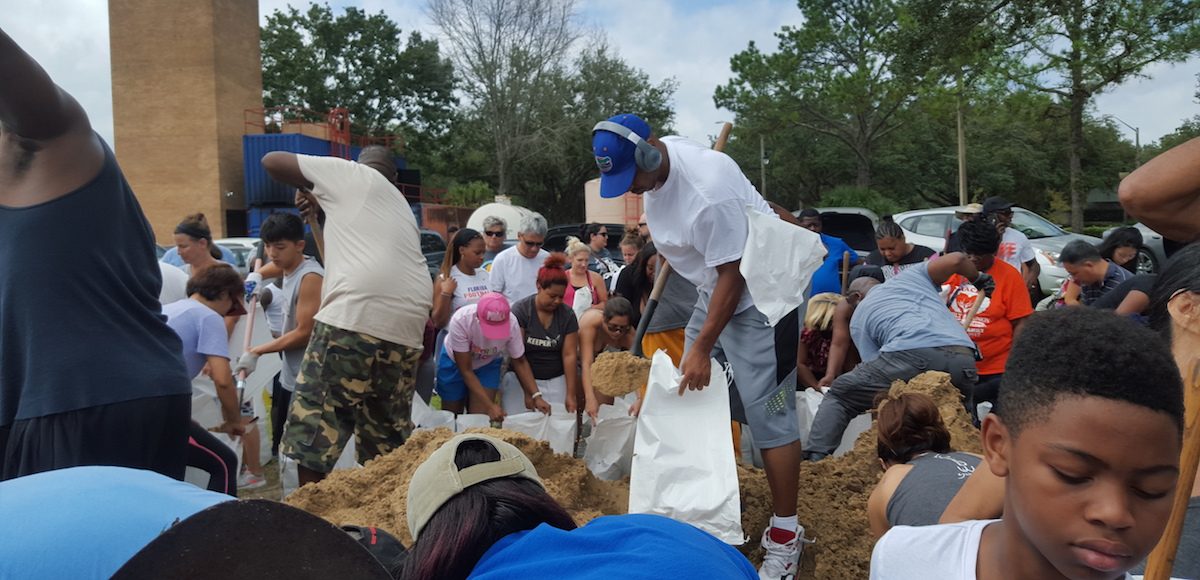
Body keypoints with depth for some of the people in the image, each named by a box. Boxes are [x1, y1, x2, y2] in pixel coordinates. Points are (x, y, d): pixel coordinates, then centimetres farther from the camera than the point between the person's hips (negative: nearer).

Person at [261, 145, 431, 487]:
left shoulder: (351, 174, 12)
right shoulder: (402, 208, 30)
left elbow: (271, 161, 17)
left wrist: (306, 189, 31)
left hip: (355, 315, -7)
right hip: (406, 329, 7)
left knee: (314, 426, -1)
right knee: (388, 440, 16)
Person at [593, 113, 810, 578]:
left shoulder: (708, 191, -33)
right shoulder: (651, 162, -5)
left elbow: (733, 277, -27)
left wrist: (702, 348, -23)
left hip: (756, 293, -9)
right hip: (711, 289, 9)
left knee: (765, 410, -10)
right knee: (691, 395, 13)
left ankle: (785, 534, 1)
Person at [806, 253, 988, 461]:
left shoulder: (858, 318, 26)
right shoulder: (911, 275, 33)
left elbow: (875, 373, 20)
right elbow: (956, 259, 19)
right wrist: (978, 278, 39)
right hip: (963, 357, 3)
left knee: (838, 397, 15)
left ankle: (815, 458, 4)